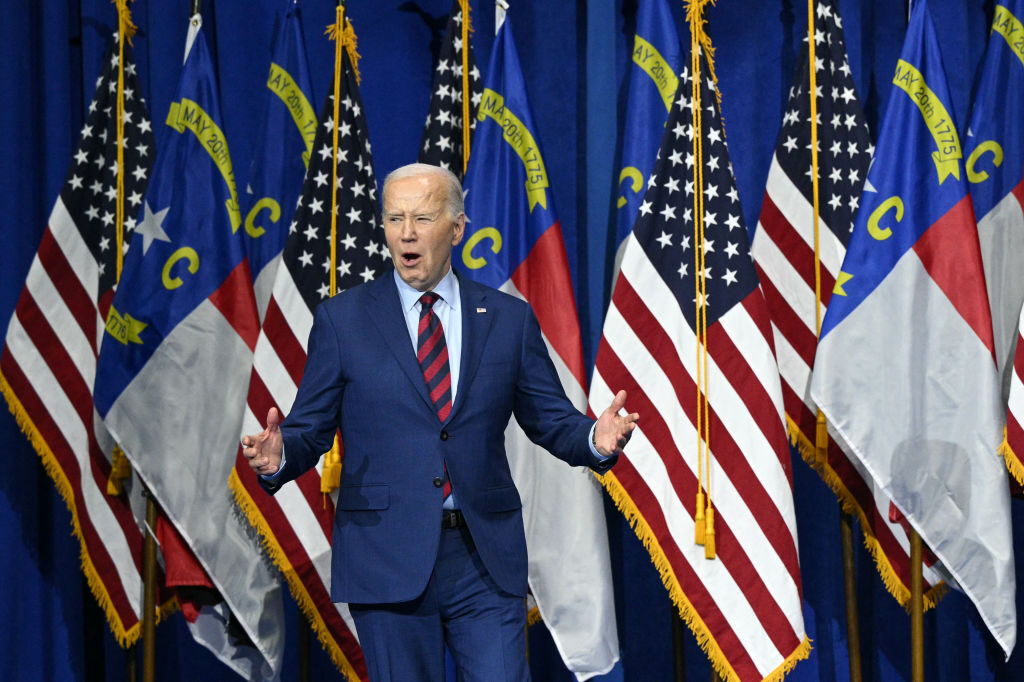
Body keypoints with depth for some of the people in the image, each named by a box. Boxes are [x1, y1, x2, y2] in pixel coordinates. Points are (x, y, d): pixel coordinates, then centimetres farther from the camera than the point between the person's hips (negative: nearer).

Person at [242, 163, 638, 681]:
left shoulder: (509, 318, 8)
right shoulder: (342, 319, 4)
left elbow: (551, 420, 9)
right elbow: (311, 428, 4)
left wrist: (597, 440, -13)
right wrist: (280, 455, -19)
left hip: (488, 560, 1)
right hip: (387, 560, -1)